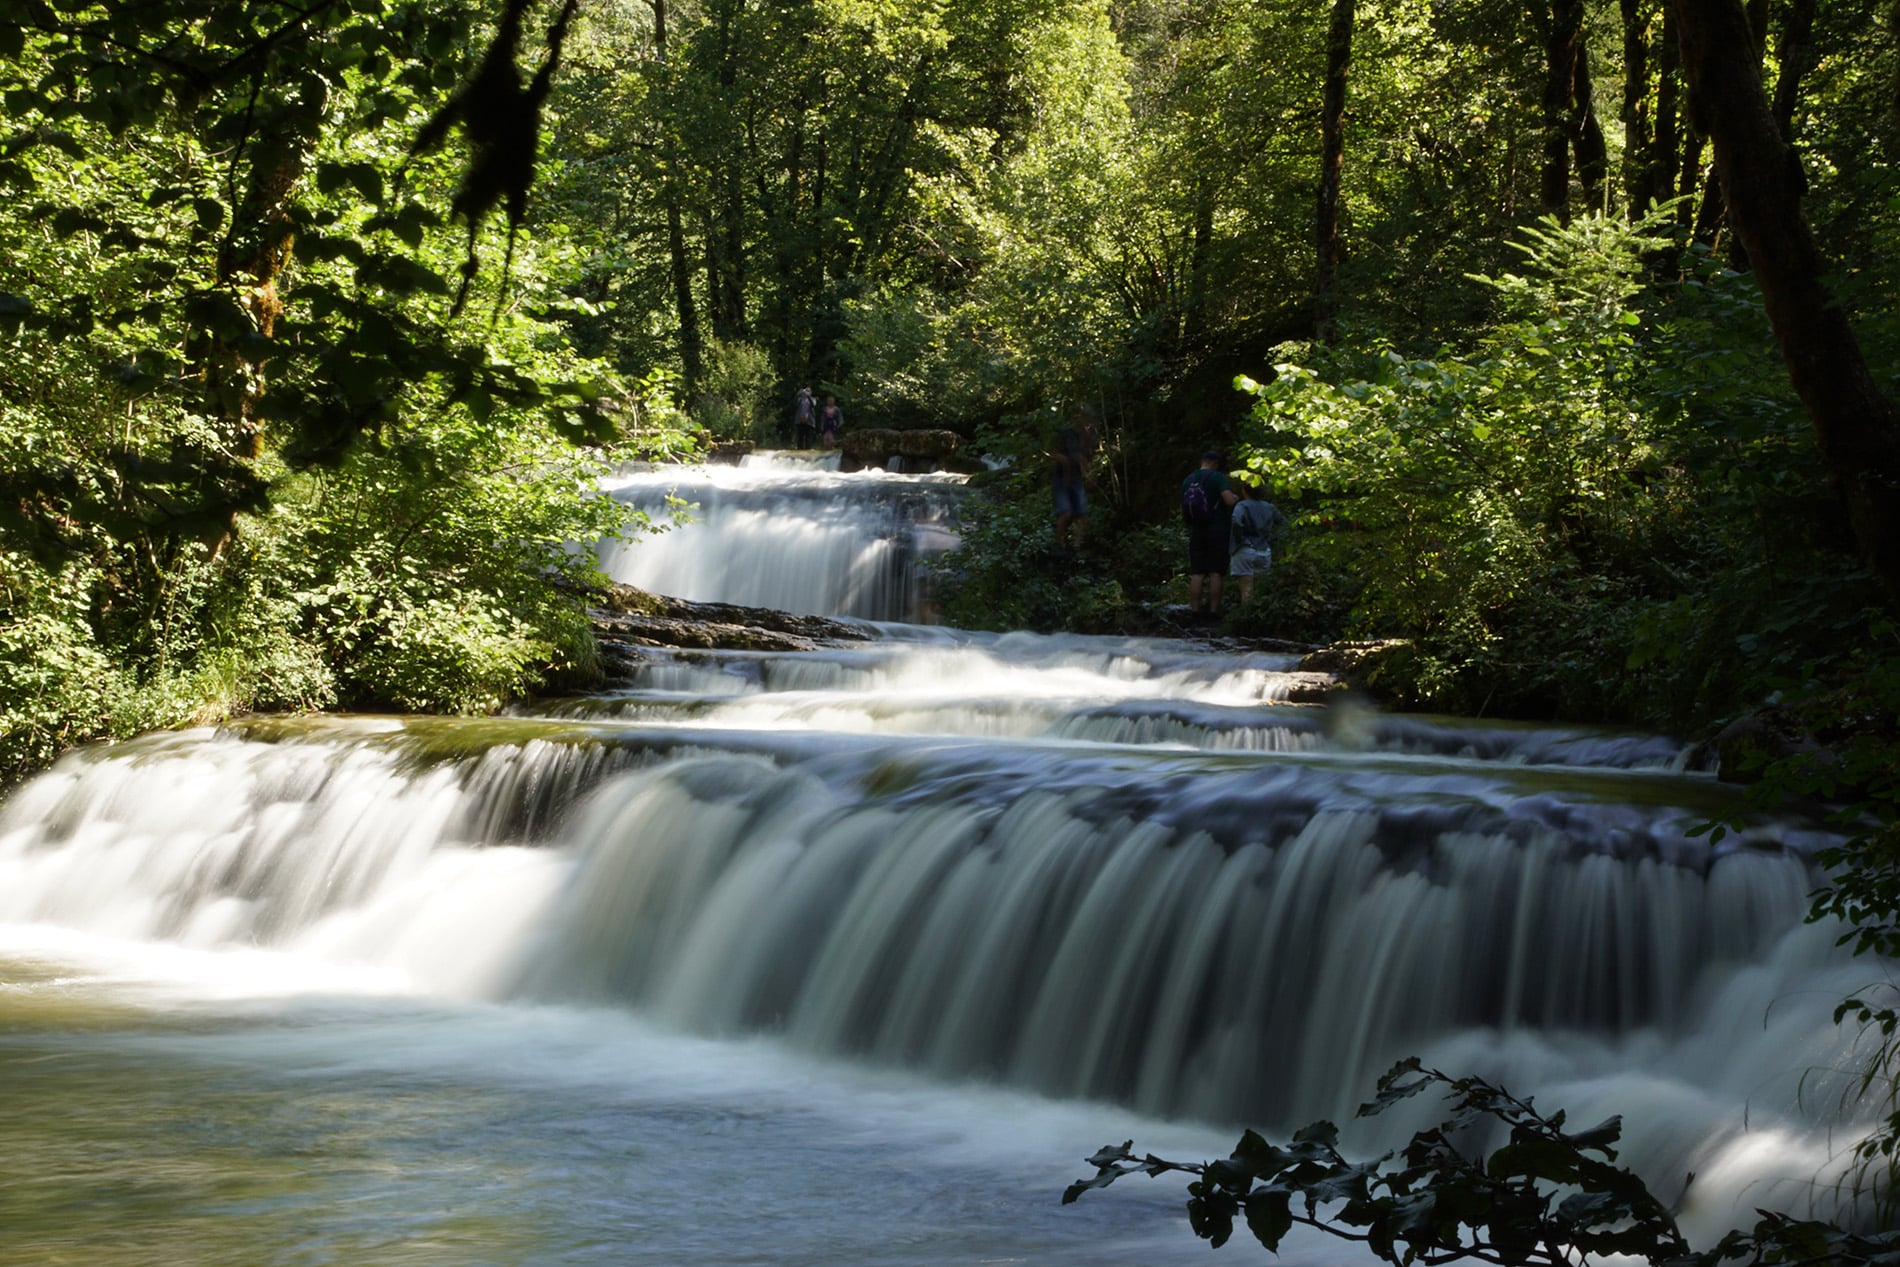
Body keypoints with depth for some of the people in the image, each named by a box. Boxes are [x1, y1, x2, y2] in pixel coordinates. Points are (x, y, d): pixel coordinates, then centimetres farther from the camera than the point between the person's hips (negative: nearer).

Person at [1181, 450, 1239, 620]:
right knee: (1215, 573, -1)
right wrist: (1236, 498, 2)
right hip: (1217, 532, -4)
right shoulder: (1217, 477, -7)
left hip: (1196, 532, 4)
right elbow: (1229, 501, -19)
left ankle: (1194, 610, 0)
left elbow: (1183, 511, 13)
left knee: (1196, 574, 4)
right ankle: (1213, 611, -3)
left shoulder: (1188, 480, 9)